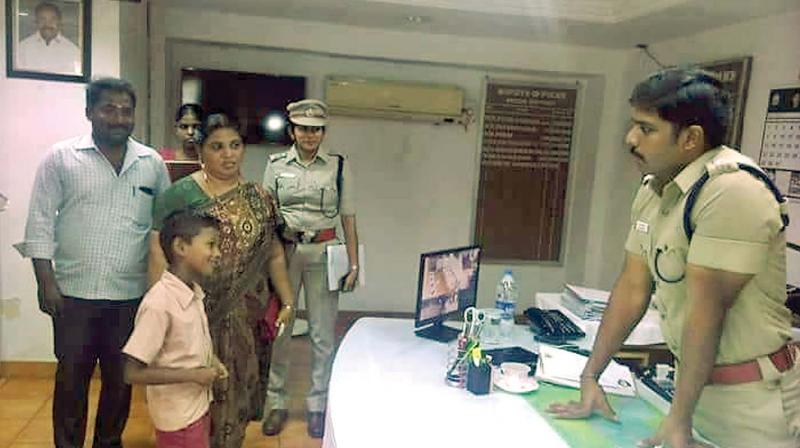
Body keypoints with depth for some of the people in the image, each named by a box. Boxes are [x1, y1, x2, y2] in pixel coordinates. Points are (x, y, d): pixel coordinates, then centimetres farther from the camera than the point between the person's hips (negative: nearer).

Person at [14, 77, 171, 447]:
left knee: (121, 379, 14)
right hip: (74, 292, -1)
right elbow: (40, 223, -1)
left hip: (131, 294, 2)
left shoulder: (152, 163, 4)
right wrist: (46, 283, -7)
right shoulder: (61, 157, -1)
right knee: (71, 378, 10)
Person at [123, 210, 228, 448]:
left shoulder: (194, 293, -1)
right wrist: (193, 375, -21)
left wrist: (210, 361, -2)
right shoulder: (159, 303, -25)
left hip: (198, 408, 8)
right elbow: (132, 373, -23)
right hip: (178, 417, -8)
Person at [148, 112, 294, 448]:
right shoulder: (180, 194, -4)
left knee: (235, 391, 12)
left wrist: (287, 301, 5)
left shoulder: (258, 197, 7)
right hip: (197, 314, -3)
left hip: (245, 317, 3)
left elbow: (273, 254, 11)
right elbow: (159, 252, -8)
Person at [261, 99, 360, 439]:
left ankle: (318, 404, 21)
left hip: (323, 254, -1)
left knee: (323, 333, 5)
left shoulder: (338, 166, 2)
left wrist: (354, 264, 0)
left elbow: (348, 218, 3)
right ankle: (276, 403, 23)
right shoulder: (276, 165, 5)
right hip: (283, 252, 1)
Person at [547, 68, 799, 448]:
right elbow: (633, 288, 1)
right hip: (694, 379, 7)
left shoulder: (730, 190, -24)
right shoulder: (651, 188, 1)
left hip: (750, 399, -7)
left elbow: (707, 308, -24)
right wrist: (590, 377, 1)